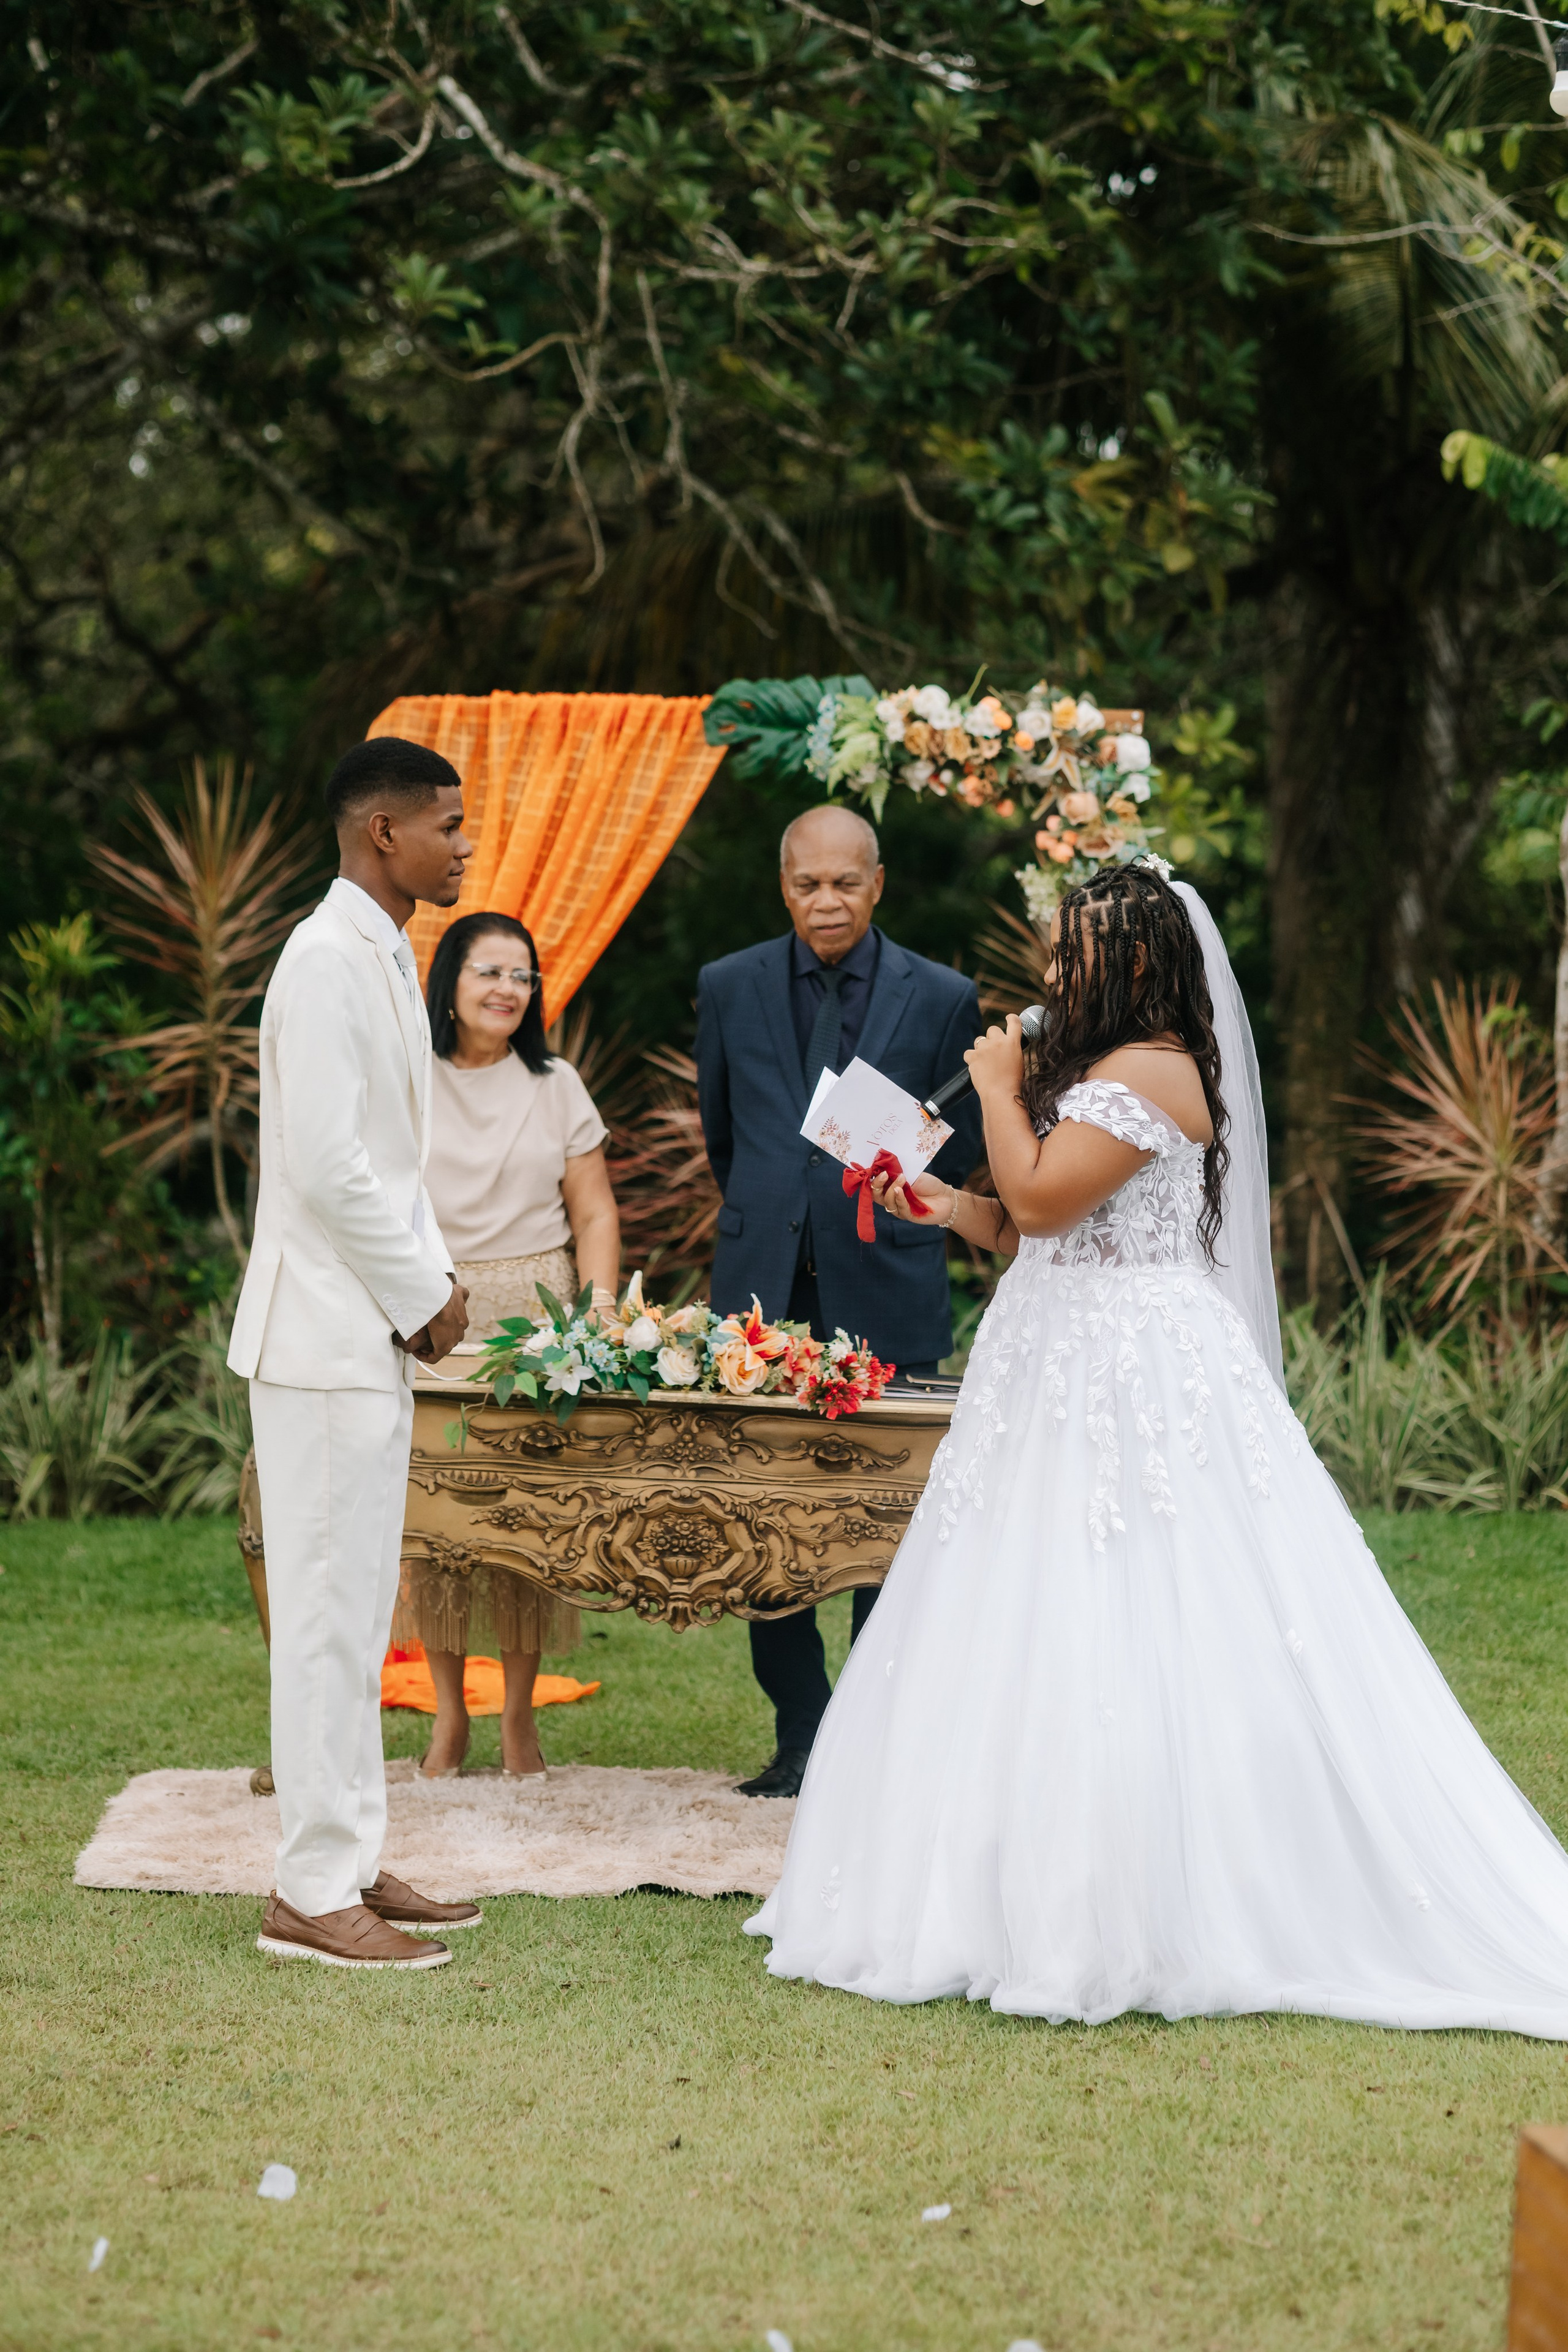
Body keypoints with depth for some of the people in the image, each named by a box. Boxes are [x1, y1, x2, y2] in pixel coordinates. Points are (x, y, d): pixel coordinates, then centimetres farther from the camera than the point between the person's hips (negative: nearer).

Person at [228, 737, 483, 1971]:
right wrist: (424, 1294, -13)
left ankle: (349, 1863, 21)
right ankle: (313, 1893, -1)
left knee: (356, 1612, 14)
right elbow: (328, 1163, -22)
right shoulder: (329, 962, -16)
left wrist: (434, 1280, 9)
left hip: (375, 1329, 10)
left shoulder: (386, 958, 15)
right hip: (327, 1335, -10)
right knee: (329, 1613, -6)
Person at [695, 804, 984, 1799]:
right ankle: (802, 1737, 14)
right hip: (765, 1294, 2)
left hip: (887, 1298, -2)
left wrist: (887, 1206, 4)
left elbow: (964, 1147, 10)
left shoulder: (943, 998, 1)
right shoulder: (730, 988, 7)